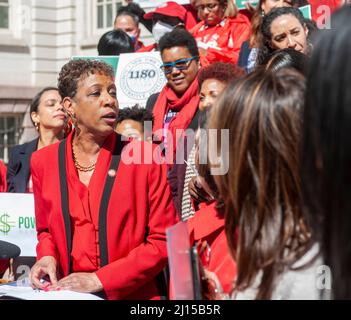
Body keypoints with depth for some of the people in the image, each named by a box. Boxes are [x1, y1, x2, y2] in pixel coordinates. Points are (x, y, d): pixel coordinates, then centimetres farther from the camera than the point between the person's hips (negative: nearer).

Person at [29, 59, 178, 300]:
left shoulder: (146, 157, -5)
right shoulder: (44, 161, 4)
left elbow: (164, 241, -5)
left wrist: (99, 279, -13)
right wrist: (48, 256, -4)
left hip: (134, 294, -2)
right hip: (66, 292, 2)